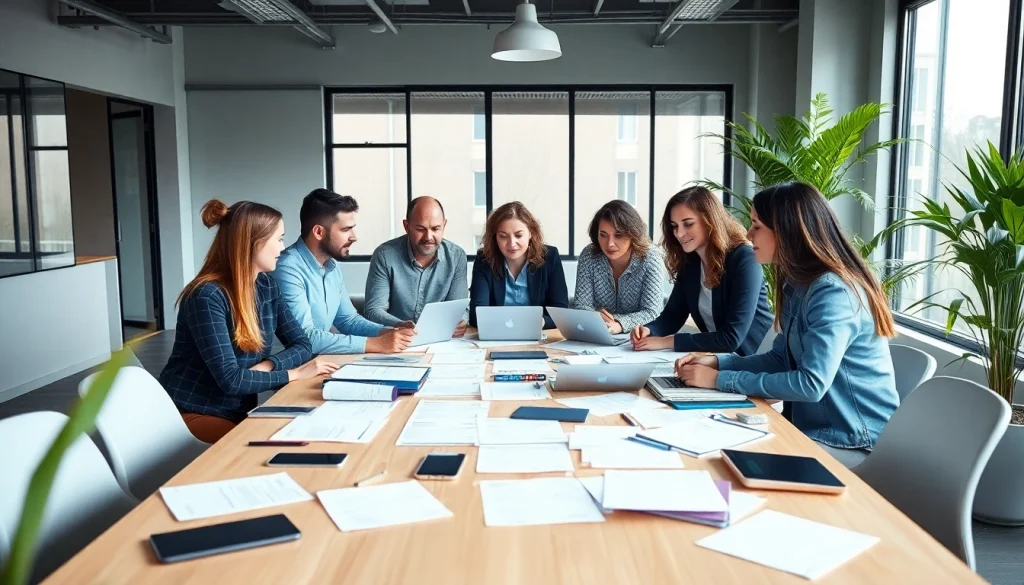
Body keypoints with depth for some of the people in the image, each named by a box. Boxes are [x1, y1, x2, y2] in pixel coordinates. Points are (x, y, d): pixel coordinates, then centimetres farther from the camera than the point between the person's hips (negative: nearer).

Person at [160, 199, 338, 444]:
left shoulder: (266, 284, 3)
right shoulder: (207, 295, -21)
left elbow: (301, 345, 4)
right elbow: (230, 379, -26)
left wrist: (267, 365, -15)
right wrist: (295, 373, -20)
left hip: (239, 411, 7)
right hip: (193, 414, -7)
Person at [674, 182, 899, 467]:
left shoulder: (834, 293, -23)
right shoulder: (798, 284, 7)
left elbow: (811, 384, -28)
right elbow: (782, 359, 12)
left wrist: (721, 379, -23)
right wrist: (717, 362, -2)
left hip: (854, 444, -8)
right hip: (813, 427, 8)